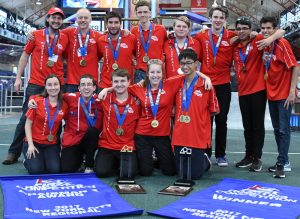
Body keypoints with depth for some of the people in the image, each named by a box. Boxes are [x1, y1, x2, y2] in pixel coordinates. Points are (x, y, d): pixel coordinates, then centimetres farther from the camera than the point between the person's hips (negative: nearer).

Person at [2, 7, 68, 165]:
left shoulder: (64, 38, 5)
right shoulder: (36, 35, 2)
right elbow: (25, 56, 6)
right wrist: (18, 78, 2)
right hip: (35, 84, -1)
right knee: (26, 118, 1)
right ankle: (14, 152, 8)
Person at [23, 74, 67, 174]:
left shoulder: (64, 105, -2)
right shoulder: (37, 101, -8)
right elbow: (28, 124, -4)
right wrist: (30, 145, -11)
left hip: (51, 144, 2)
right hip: (34, 142, -2)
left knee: (55, 170, -21)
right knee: (36, 170, -23)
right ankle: (28, 161, 12)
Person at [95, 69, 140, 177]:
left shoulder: (136, 102, -1)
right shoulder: (105, 99, 0)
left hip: (128, 146, -1)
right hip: (107, 145, 1)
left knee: (129, 173, -21)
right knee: (101, 172, -17)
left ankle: (124, 163, 16)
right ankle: (115, 163, 18)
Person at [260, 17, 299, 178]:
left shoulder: (282, 44, -13)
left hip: (284, 94, -7)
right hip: (271, 94, 7)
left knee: (283, 129, -6)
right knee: (277, 129, 12)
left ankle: (281, 163, -1)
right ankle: (284, 161, 21)